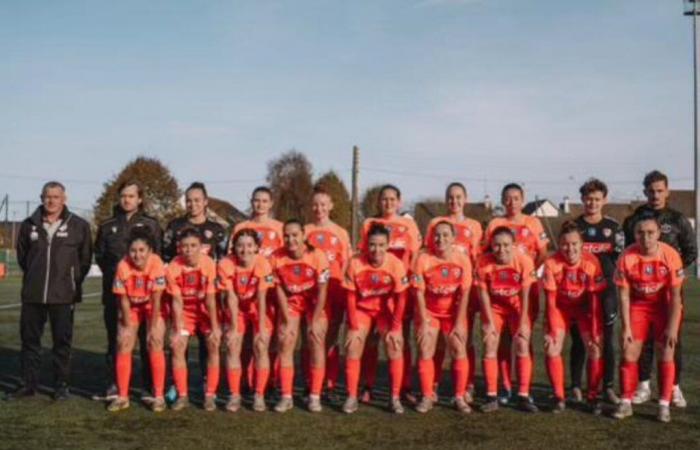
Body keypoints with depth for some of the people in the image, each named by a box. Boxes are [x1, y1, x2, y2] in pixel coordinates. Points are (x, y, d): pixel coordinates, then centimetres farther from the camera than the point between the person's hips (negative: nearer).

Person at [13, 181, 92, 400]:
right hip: (32, 294, 3)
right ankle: (28, 383, 19)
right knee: (29, 339, 8)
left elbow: (85, 258, 6)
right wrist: (35, 276, 14)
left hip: (63, 295, -2)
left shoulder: (79, 226, -1)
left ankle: (62, 385, 13)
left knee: (62, 341, 3)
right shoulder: (29, 225, 5)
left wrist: (73, 281, 5)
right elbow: (22, 255, 18)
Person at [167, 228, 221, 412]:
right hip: (185, 310, 1)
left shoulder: (208, 264, -26)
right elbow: (177, 301, -16)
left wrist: (215, 327, -18)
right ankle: (182, 396, 3)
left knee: (214, 345, -13)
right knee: (177, 346, -9)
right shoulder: (173, 268, -22)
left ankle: (210, 395, -4)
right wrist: (178, 330, -17)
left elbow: (210, 298, -21)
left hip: (205, 309, -1)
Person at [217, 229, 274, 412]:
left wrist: (262, 328, -24)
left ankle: (259, 395, -3)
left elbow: (261, 298, -24)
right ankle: (234, 395, -1)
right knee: (232, 346, -10)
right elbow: (231, 298, -20)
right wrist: (234, 328, -20)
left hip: (259, 310, -1)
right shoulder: (226, 264, -23)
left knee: (261, 346, -13)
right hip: (236, 310, 1)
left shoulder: (263, 264, -26)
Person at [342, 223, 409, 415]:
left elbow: (400, 299, -13)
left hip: (386, 309, 0)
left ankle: (395, 398, 0)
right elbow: (351, 297, -13)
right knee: (352, 348, -8)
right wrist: (354, 327, -13)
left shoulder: (396, 264, -23)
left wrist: (395, 327, -13)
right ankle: (352, 397, 2)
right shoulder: (355, 263, -23)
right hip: (362, 309, 0)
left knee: (395, 347, -11)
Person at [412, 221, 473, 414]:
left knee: (459, 352, -5)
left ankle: (460, 397, 6)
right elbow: (419, 293, -13)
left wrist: (459, 323, -14)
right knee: (425, 353, -6)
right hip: (429, 312, 0)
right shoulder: (423, 259, -17)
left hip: (454, 312, 0)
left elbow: (464, 293, -12)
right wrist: (424, 322, -15)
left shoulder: (462, 259, -15)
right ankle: (427, 397, 4)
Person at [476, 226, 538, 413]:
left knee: (523, 345, -9)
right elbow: (483, 293, -14)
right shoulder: (484, 263, -23)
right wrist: (489, 322, -15)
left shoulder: (524, 261, -25)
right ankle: (491, 397, -2)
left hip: (517, 306, 0)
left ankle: (524, 396, -1)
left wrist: (523, 322, -16)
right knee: (490, 347, -8)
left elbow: (525, 295, -18)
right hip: (494, 307, 1)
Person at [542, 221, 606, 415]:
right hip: (560, 307, 0)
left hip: (584, 307, 0)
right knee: (551, 349, -12)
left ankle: (593, 397, 6)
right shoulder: (552, 263, -26)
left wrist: (595, 331, -17)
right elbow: (551, 300, -18)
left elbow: (595, 299, -18)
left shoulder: (592, 263, -26)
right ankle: (559, 398, 4)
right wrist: (552, 330, -18)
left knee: (595, 348, -12)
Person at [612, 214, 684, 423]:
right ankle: (626, 403, 9)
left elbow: (675, 296, -16)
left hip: (664, 306, -1)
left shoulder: (670, 255, -23)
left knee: (665, 354, -6)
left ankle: (664, 405, 4)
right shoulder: (627, 257, -21)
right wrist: (626, 327, -14)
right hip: (638, 305, 1)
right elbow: (624, 296, -14)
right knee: (629, 353, -2)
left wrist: (672, 327, -18)